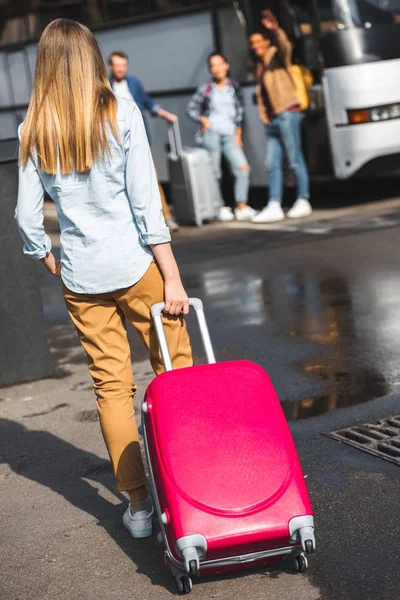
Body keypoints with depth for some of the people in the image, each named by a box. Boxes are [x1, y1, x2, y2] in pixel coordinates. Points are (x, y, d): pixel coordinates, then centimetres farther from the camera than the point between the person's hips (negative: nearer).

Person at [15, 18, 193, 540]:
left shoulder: (34, 130, 2)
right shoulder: (121, 114, -5)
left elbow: (27, 217, 2)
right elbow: (146, 203, -9)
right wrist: (172, 277, -6)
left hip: (81, 278, 3)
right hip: (135, 265, -3)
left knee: (112, 385, 9)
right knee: (176, 374, 9)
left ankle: (137, 504, 15)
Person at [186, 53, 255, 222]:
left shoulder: (233, 87, 14)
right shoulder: (205, 89, 6)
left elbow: (239, 112, 17)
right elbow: (191, 108, 9)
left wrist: (238, 135, 12)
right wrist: (202, 119, -8)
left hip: (229, 135, 2)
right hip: (211, 133, -2)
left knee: (243, 167, -14)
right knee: (214, 173, -5)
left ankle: (241, 207, -12)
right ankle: (221, 207, 2)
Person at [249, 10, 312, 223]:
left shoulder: (277, 57, 0)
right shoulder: (260, 66, 22)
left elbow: (285, 47, -23)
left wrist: (275, 30, -36)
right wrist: (264, 116, 16)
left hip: (286, 115, -8)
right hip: (272, 120, 8)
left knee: (295, 160, -4)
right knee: (272, 164, 2)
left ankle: (303, 202, 2)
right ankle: (274, 206, 0)